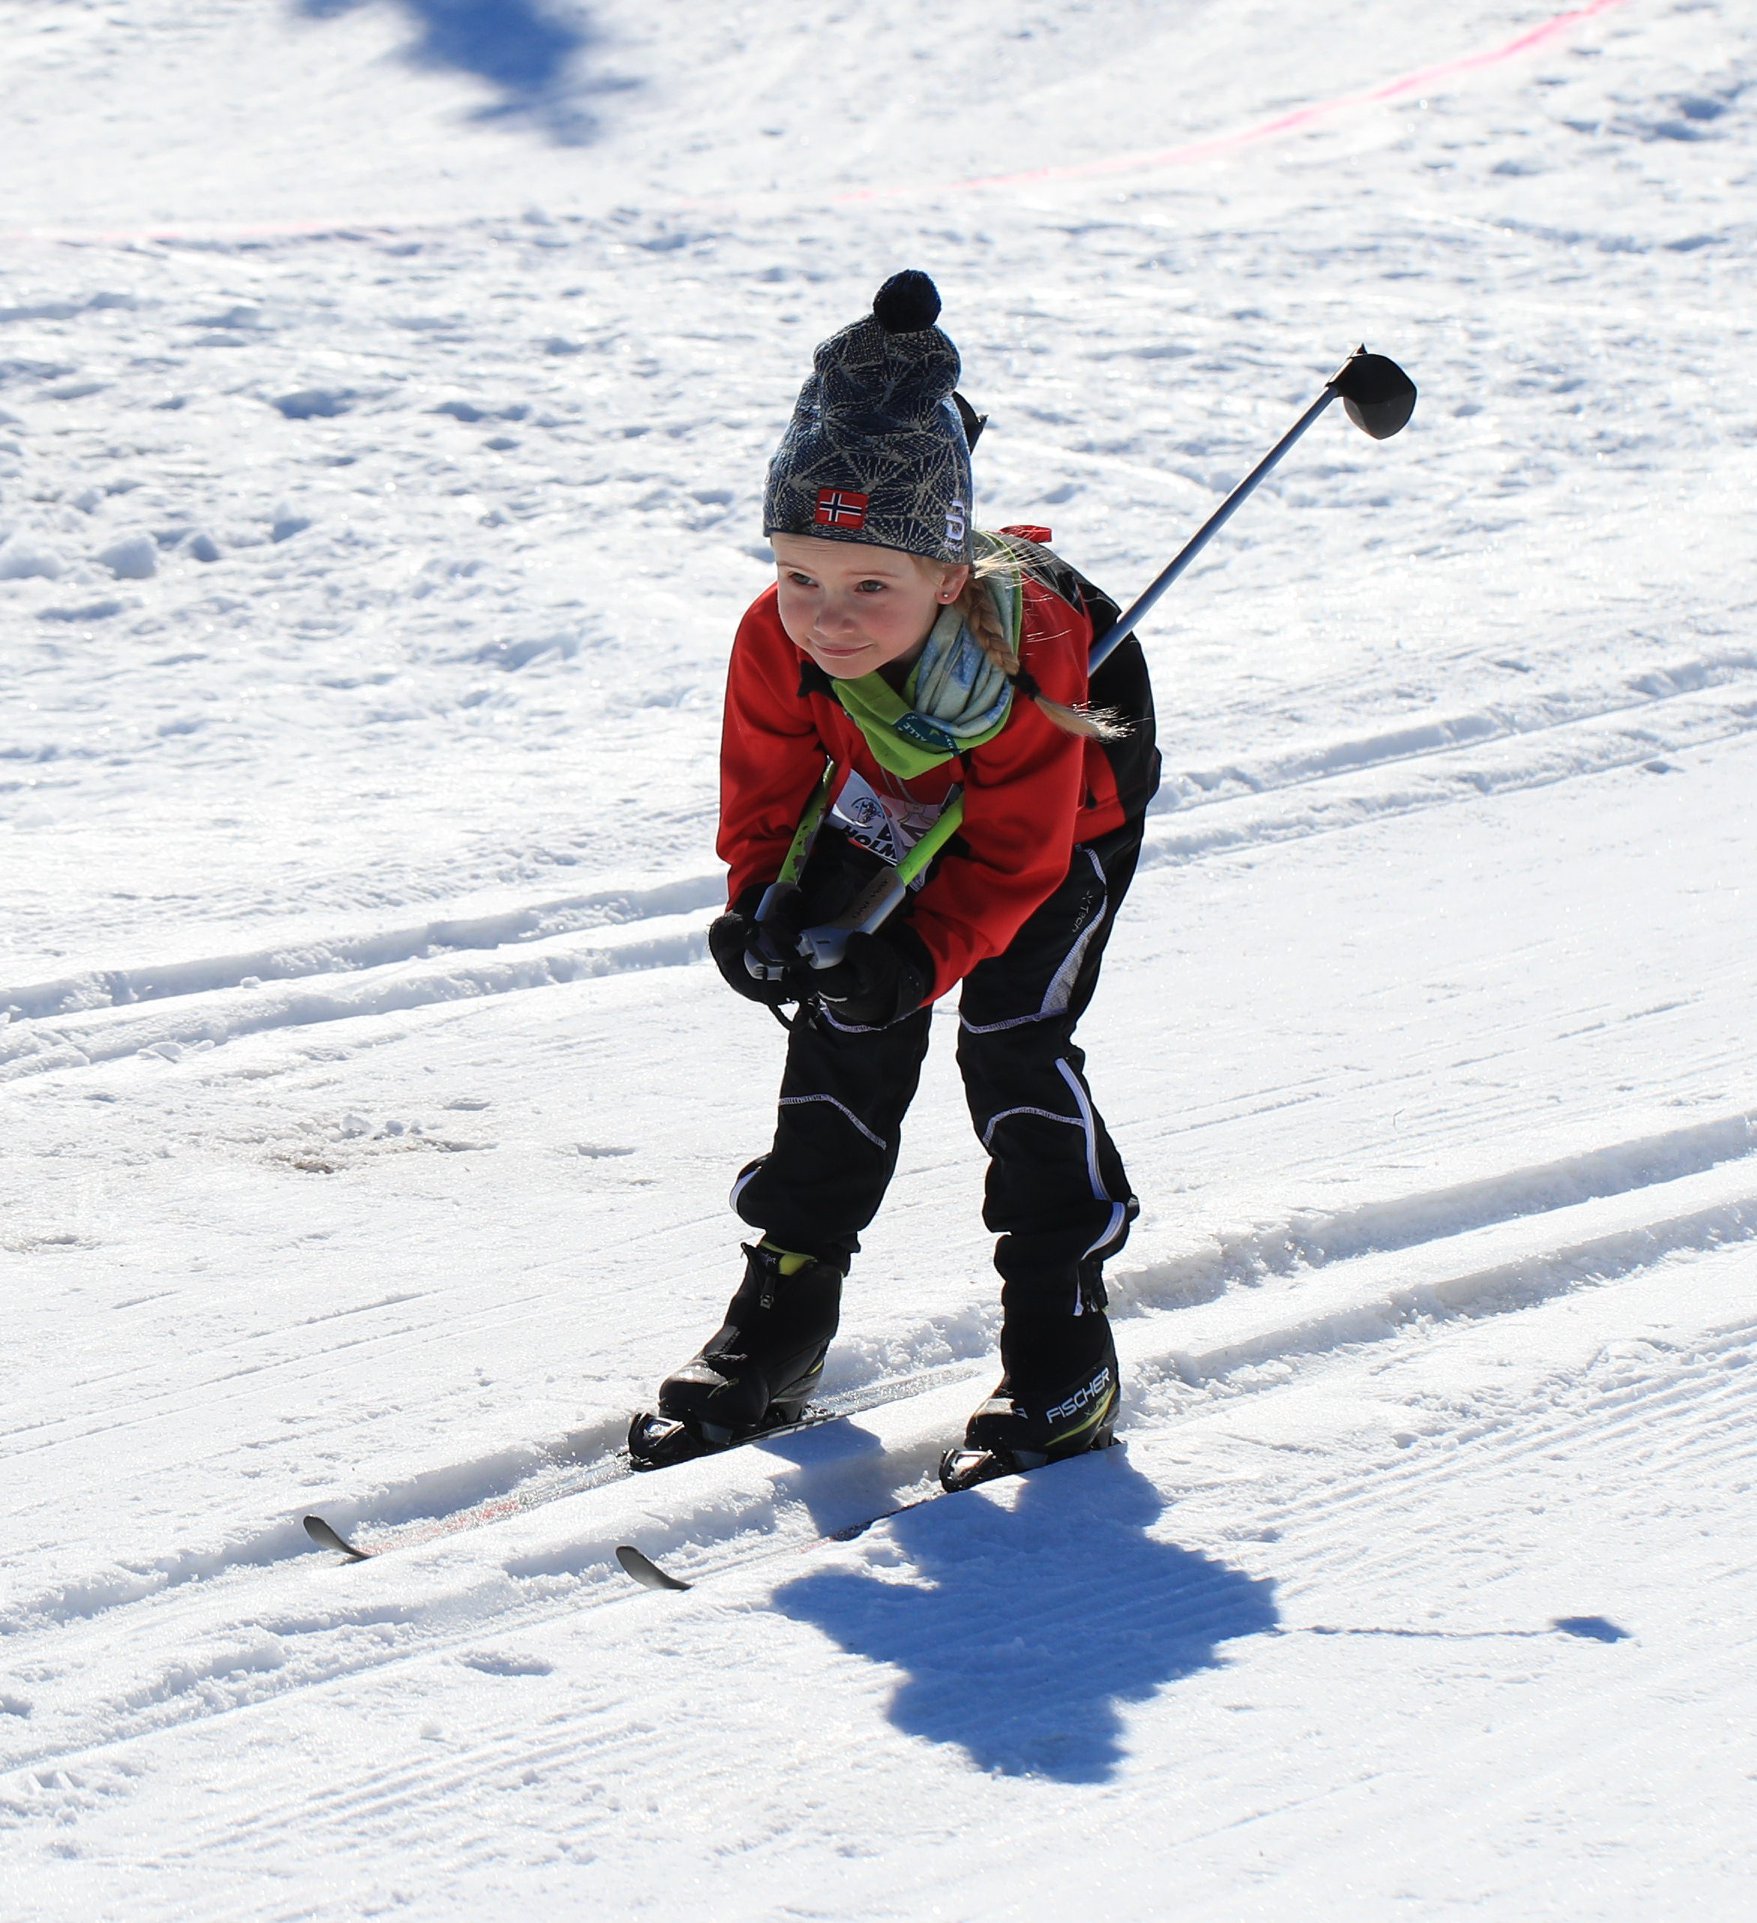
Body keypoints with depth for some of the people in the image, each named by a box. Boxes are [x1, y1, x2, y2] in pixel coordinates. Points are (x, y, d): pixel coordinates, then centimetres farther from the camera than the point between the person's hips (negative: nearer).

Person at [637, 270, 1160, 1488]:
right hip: (884, 820, 4)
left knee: (1012, 1037, -17)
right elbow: (763, 793, -11)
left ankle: (1066, 1351, -7)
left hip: (1071, 819, -4)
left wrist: (924, 952, -41)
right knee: (846, 1035, -4)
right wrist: (763, 906, -28)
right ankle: (786, 1311, 10)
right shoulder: (777, 643, -30)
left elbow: (1019, 853, -29)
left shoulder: (1025, 652, -40)